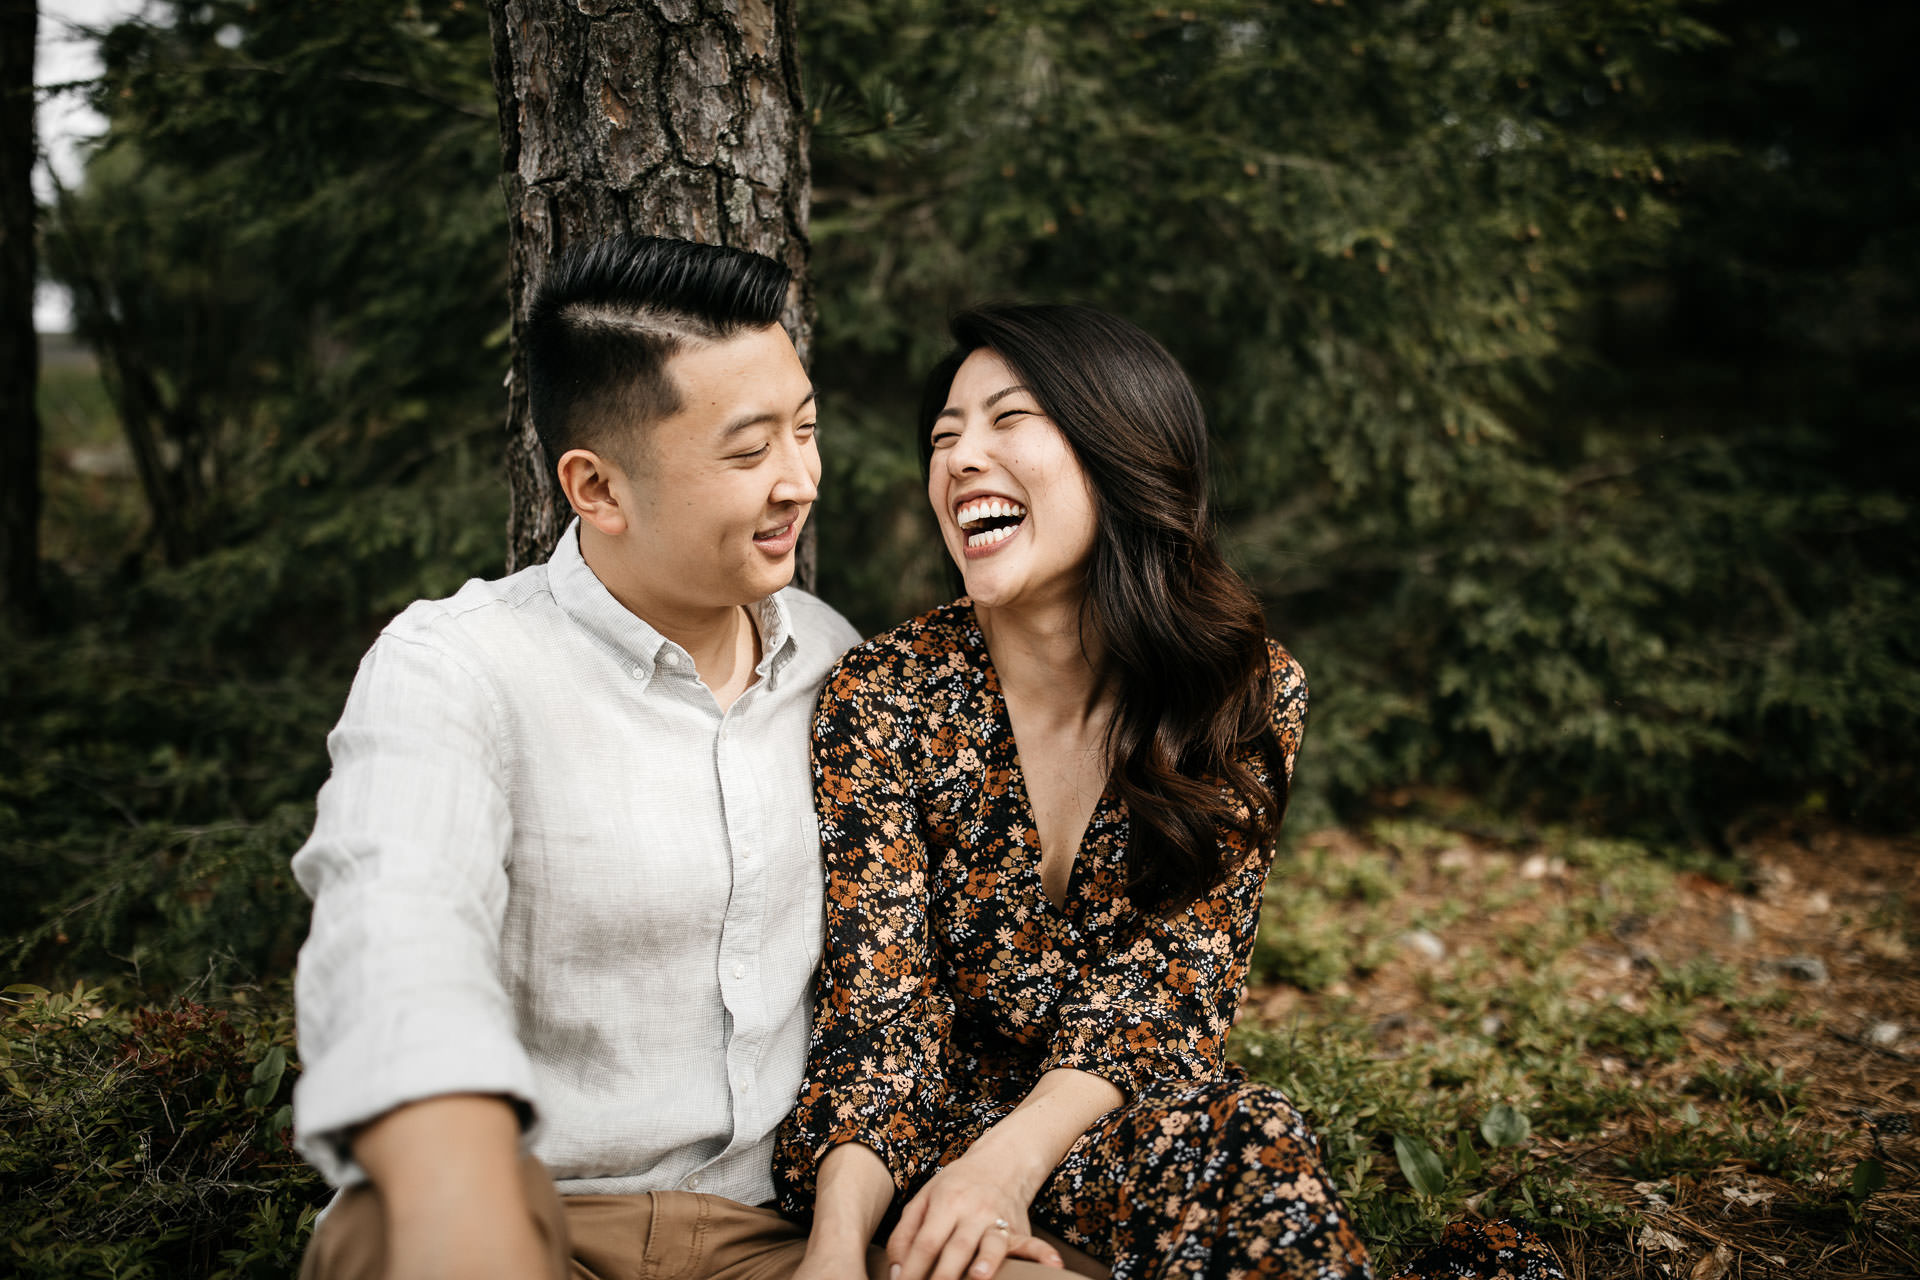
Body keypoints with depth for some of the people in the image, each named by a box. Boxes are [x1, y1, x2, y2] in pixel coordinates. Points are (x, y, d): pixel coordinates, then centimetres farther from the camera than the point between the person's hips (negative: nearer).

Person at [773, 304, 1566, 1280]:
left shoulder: (1252, 695, -7)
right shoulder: (882, 698, -11)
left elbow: (1174, 978, -13)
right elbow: (878, 1000, -16)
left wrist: (1014, 1154, -31)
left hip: (1140, 1123, 3)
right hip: (945, 1118, -2)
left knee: (1255, 1154, -30)